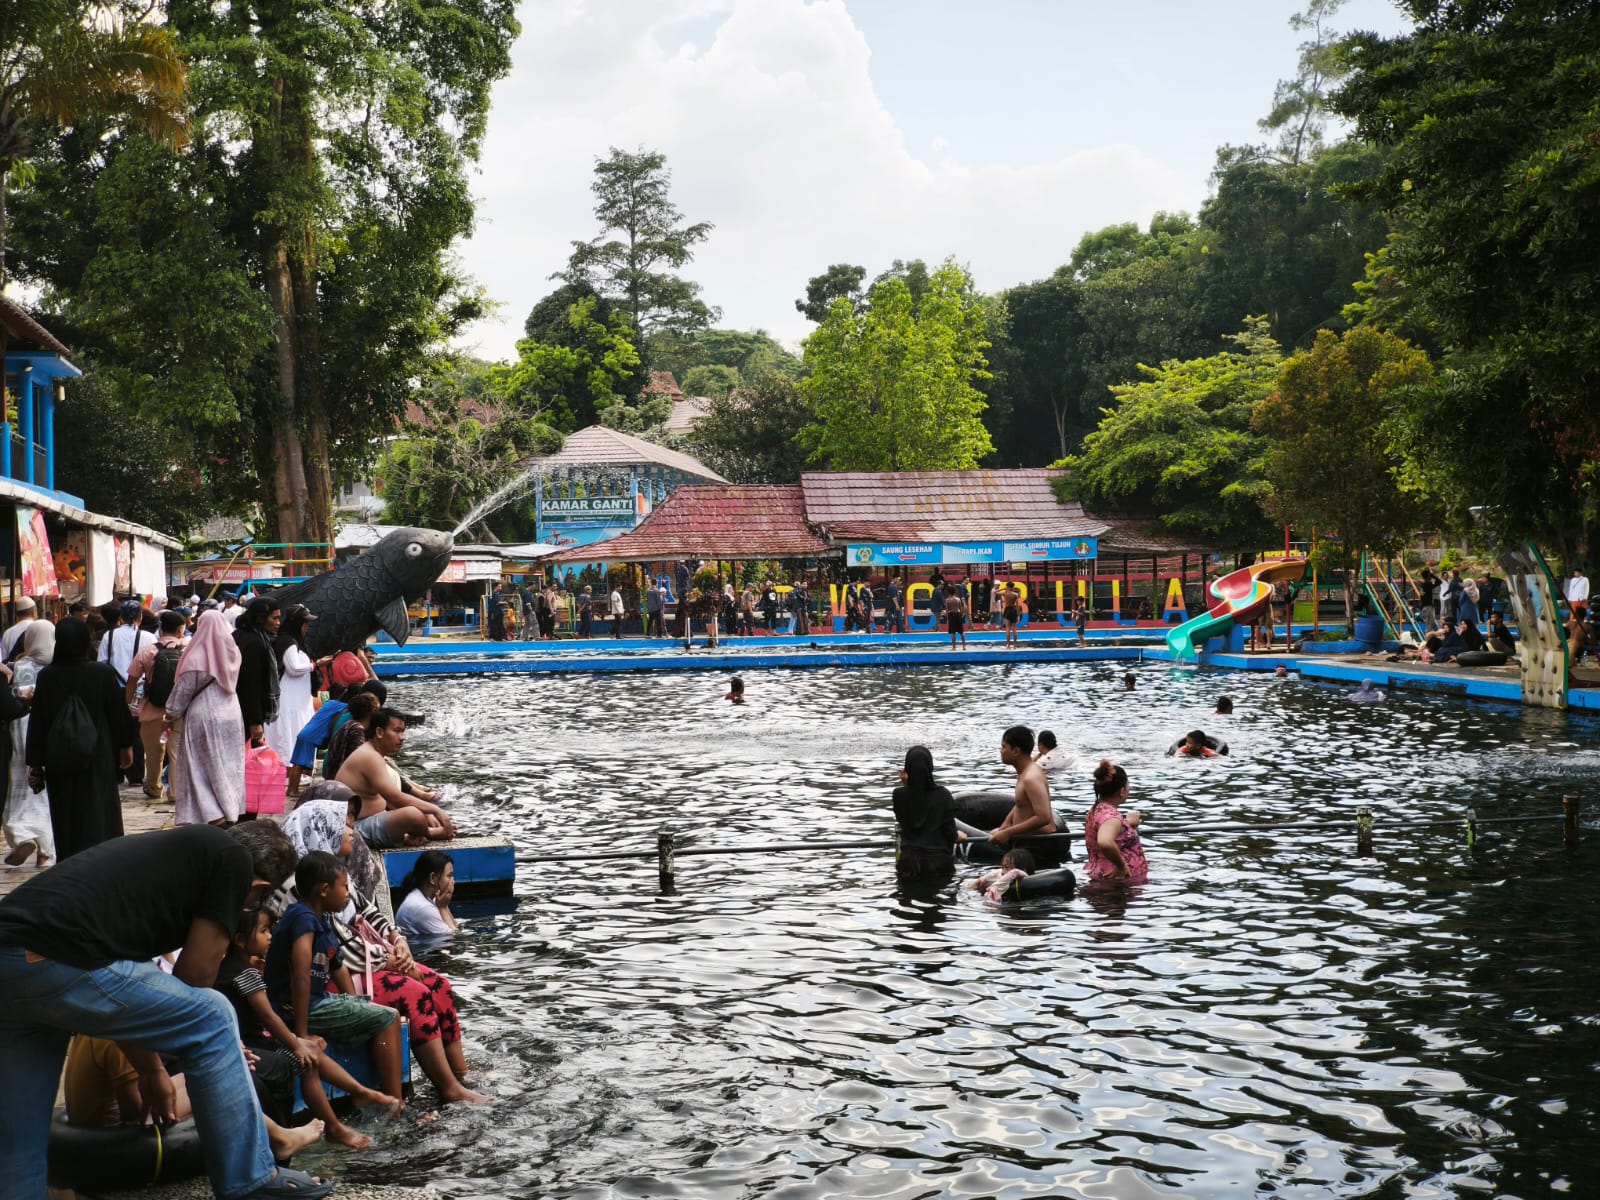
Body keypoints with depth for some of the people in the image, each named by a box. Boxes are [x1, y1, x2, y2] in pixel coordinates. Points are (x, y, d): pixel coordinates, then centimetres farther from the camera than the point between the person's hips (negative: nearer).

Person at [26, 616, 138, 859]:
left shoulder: (46, 677, -6)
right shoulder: (103, 675, -11)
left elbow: (37, 723, -1)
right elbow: (119, 713, -3)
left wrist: (35, 762, 6)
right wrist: (126, 745, 12)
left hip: (59, 765, 2)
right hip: (97, 759, -2)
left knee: (65, 822, 11)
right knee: (99, 820, 4)